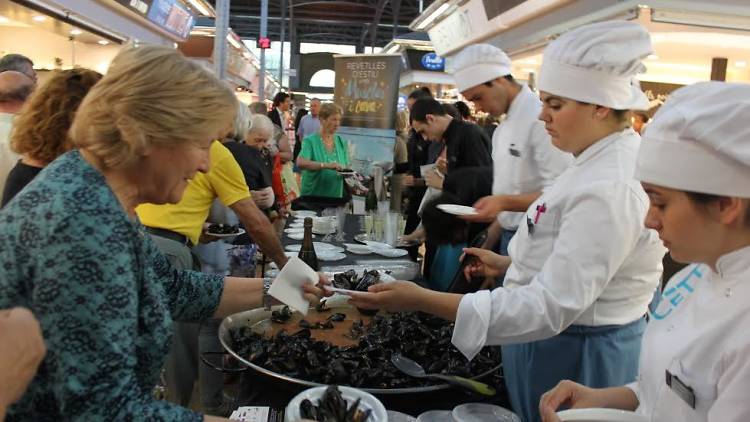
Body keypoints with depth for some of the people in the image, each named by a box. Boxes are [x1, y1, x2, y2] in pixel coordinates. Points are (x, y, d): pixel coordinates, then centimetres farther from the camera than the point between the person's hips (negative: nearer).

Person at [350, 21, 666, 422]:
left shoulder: (610, 188, -28)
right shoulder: (602, 163, 4)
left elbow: (551, 305, -33)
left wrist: (423, 300, -37)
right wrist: (508, 264, 7)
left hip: (573, 359, -9)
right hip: (569, 345, 9)